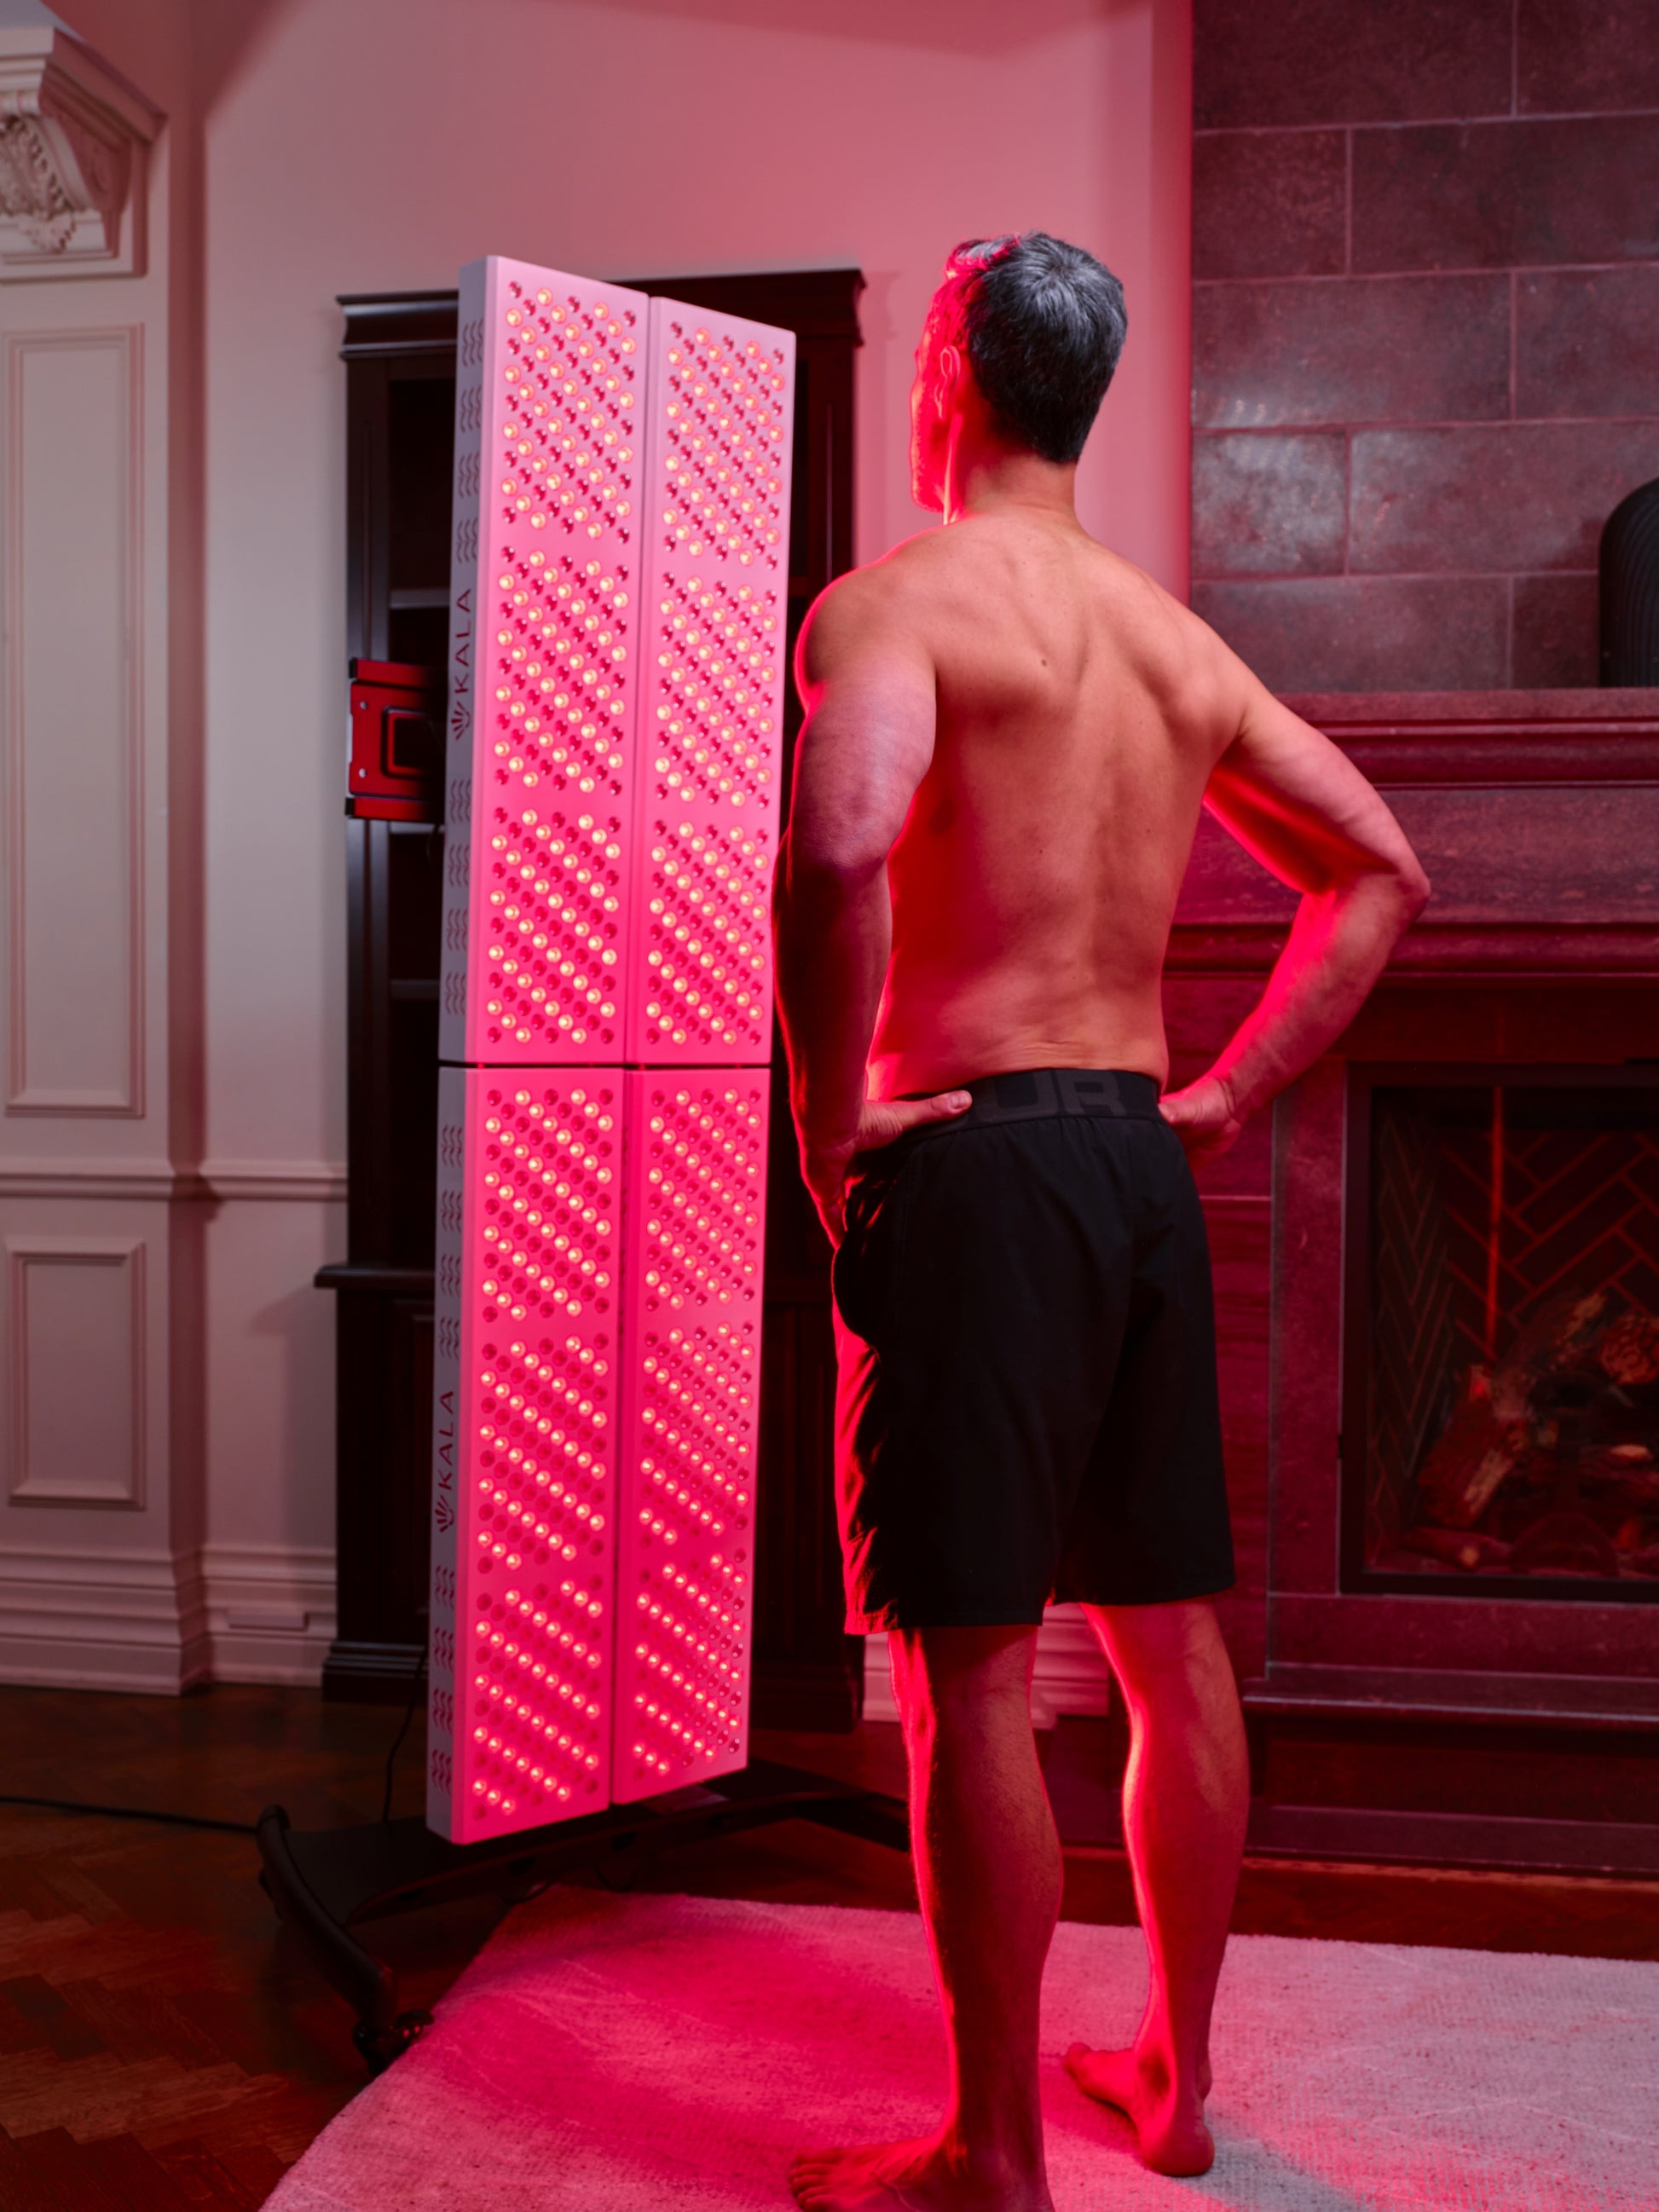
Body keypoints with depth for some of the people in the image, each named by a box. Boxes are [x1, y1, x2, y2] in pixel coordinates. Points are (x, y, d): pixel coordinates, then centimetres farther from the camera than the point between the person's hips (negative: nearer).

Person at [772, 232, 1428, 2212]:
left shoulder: (896, 596, -7)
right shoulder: (1183, 641, 14)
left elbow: (839, 849, -28)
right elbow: (1384, 875, 17)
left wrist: (833, 1116, -15)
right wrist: (1234, 1089, 14)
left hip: (972, 1160, -7)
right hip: (1145, 1161, 8)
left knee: (971, 1665, 2)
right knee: (1171, 1638, 15)